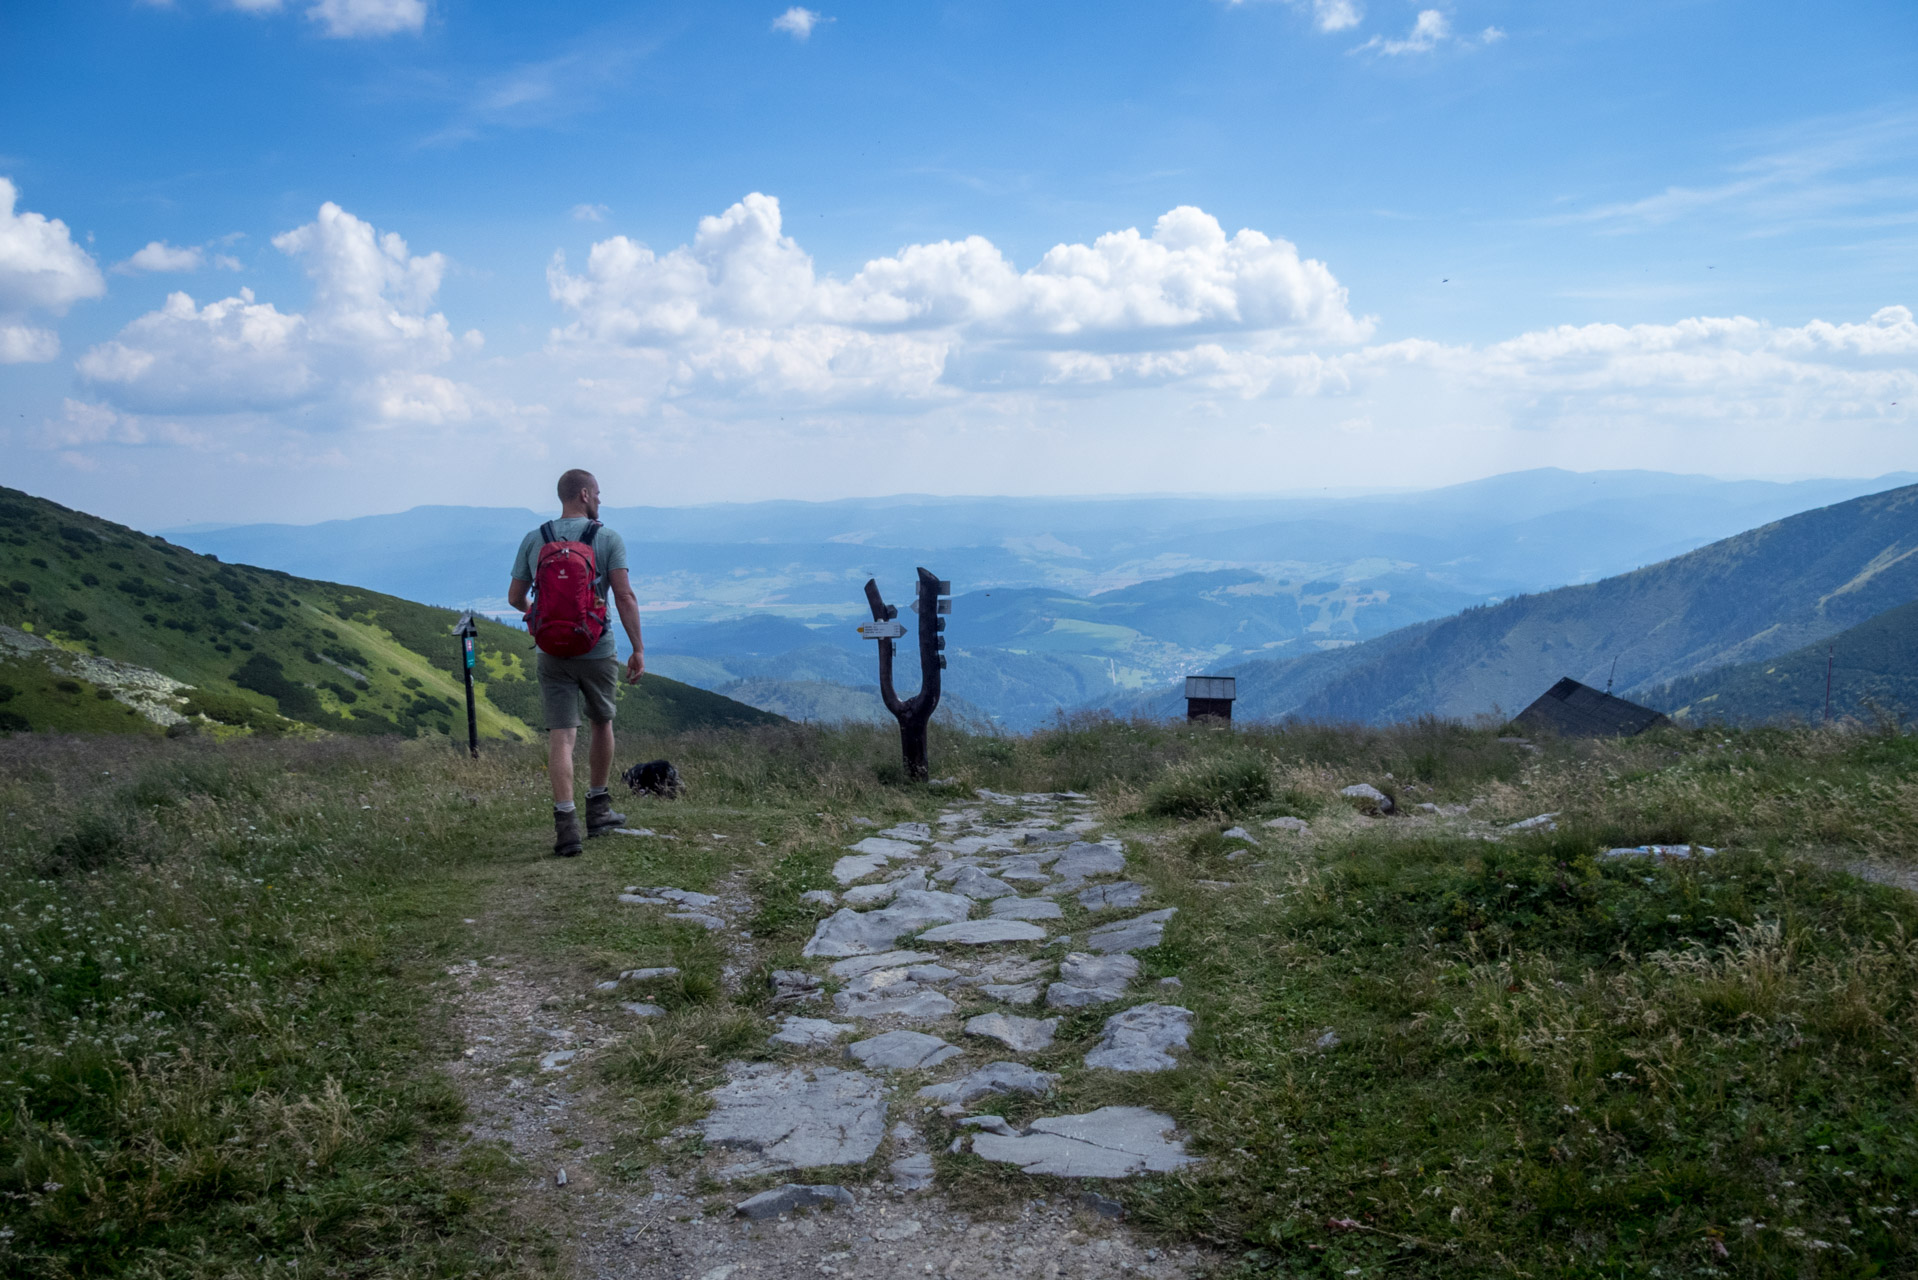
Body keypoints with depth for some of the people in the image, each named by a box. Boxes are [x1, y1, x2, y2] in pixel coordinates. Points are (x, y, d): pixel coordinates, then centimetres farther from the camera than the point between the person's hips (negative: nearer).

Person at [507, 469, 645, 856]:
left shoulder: (533, 541, 3)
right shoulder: (608, 539, -6)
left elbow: (515, 597, 10)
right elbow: (625, 597, -15)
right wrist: (638, 649, -11)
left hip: (552, 653, 1)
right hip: (597, 651, -1)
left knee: (561, 735, -3)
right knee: (601, 724, 19)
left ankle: (566, 823, -14)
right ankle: (598, 810, 30)